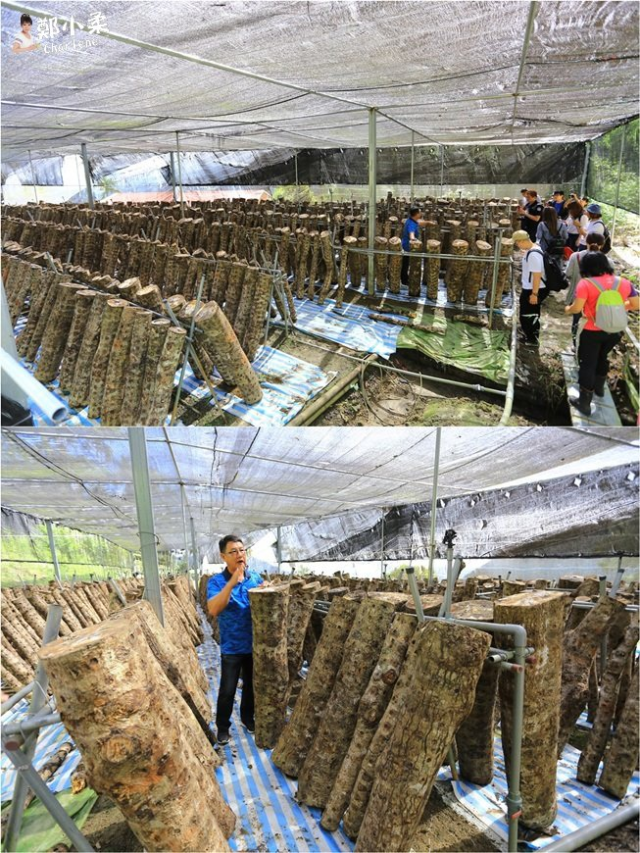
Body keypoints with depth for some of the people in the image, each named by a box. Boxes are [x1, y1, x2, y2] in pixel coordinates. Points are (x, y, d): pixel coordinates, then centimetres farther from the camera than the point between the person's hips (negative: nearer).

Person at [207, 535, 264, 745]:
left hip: (254, 644, 4)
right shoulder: (216, 581, -15)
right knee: (227, 690, 9)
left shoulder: (255, 577, -2)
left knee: (252, 685, 20)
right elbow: (213, 610, -31)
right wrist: (232, 582, -38)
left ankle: (247, 717, 42)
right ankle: (222, 726, 30)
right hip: (232, 647, -3)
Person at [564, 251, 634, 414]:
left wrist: (567, 309, -1)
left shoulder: (586, 283, -18)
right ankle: (599, 387, 48)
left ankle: (584, 403, 12)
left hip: (592, 331, -5)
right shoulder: (623, 283, -4)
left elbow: (577, 308, -23)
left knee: (587, 364, 8)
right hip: (614, 331, 5)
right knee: (602, 357, 28)